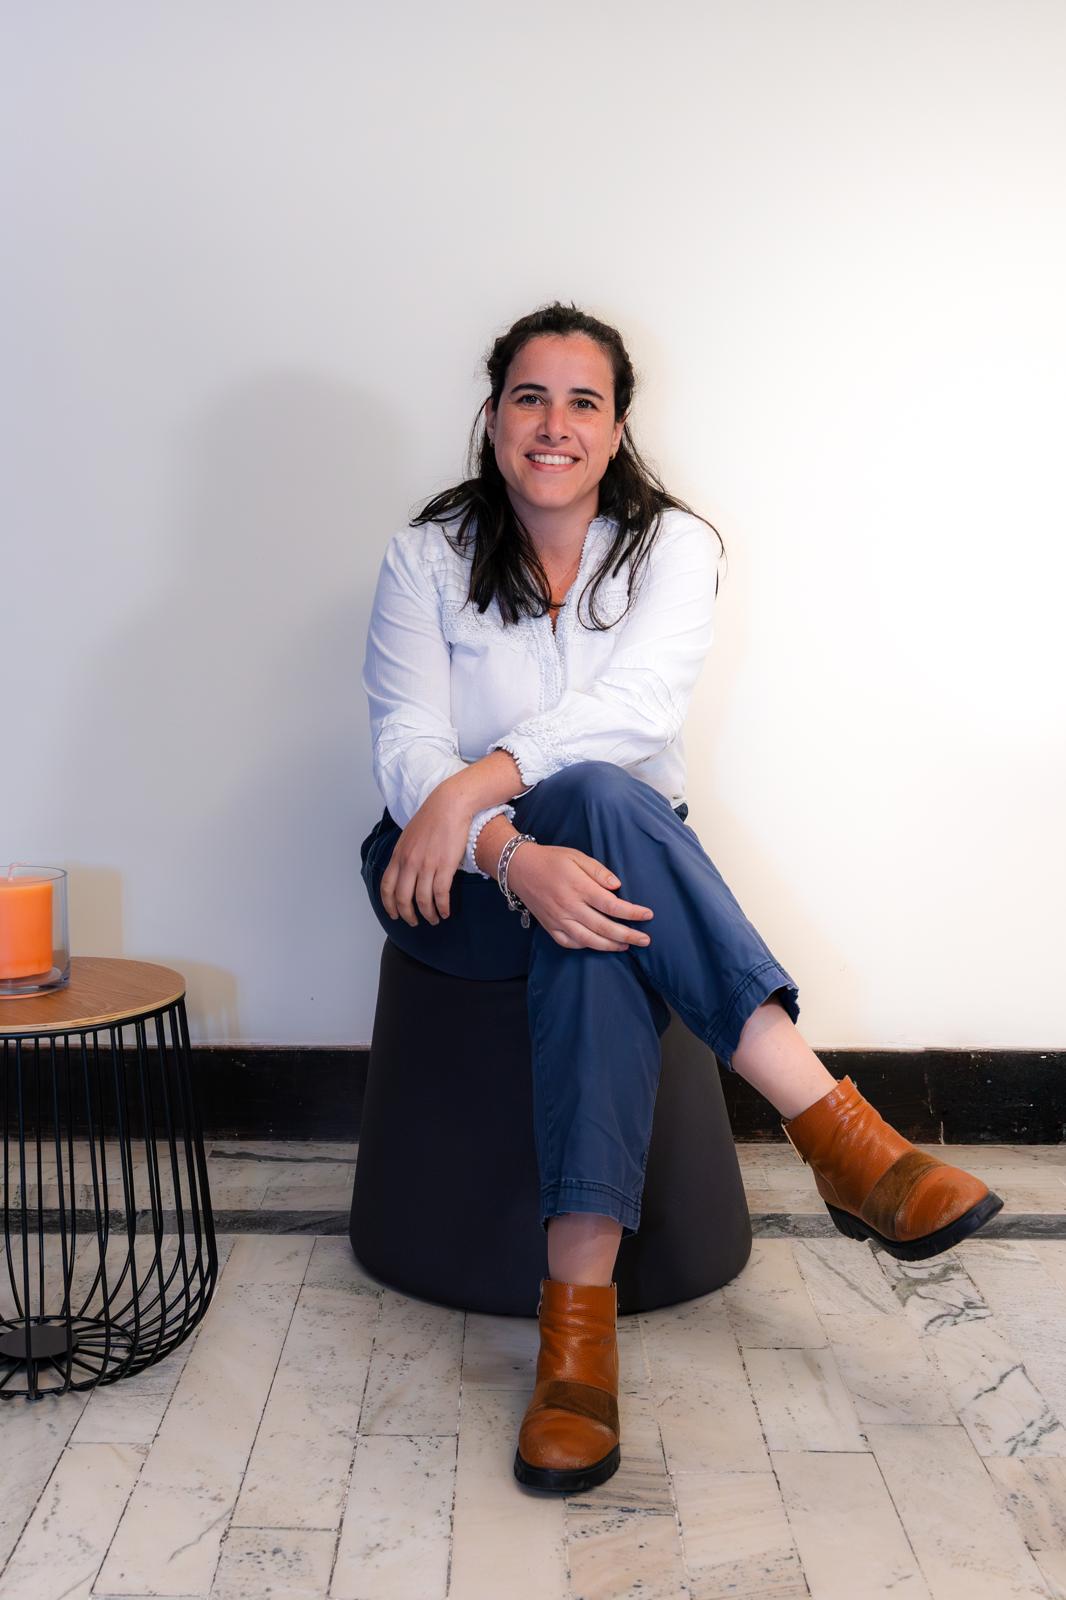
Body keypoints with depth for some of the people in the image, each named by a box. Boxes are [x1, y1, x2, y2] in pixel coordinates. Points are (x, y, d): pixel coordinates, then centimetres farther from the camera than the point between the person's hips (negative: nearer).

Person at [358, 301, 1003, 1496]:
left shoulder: (673, 544, 2)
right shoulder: (429, 555, 1)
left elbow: (635, 707, -16)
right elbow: (405, 744, -13)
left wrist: (474, 784, -28)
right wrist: (510, 853, -33)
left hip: (615, 853, 1)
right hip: (470, 888, -1)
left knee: (599, 932, -38)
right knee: (592, 798, -36)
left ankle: (579, 1308, -41)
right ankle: (838, 1131, -43)